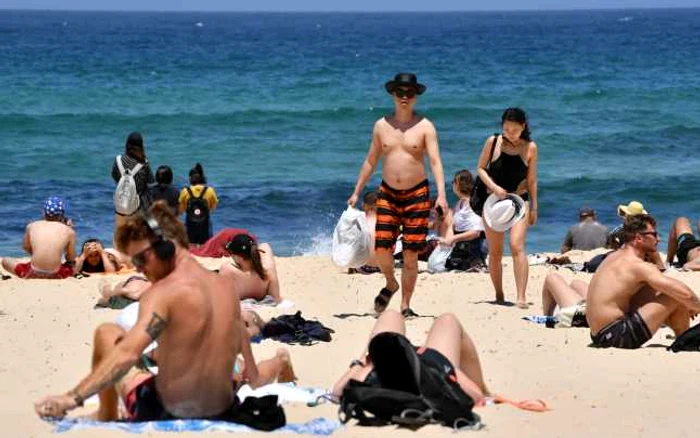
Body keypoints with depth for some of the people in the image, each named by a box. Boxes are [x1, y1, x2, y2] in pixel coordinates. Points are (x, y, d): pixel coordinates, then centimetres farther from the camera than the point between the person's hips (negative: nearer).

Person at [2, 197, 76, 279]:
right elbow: (71, 259, 10)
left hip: (33, 273, -2)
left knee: (6, 261, 25)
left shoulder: (31, 226, 5)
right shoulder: (69, 231, 0)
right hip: (56, 275, 2)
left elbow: (25, 247, 21)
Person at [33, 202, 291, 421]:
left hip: (169, 417, -6)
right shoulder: (227, 285, 2)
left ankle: (106, 420, 24)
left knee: (106, 334, 12)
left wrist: (72, 398, -36)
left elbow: (127, 354, -31)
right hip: (224, 416, 6)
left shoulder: (164, 293, -18)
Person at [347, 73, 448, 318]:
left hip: (417, 194, -2)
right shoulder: (381, 126, 7)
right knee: (382, 249, -8)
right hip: (387, 194, 2)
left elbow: (435, 161, -9)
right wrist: (357, 192, 14)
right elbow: (371, 161, 15)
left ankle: (405, 305, 10)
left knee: (410, 255, -2)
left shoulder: (425, 127, -2)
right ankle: (391, 284, 22)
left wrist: (441, 195, -21)